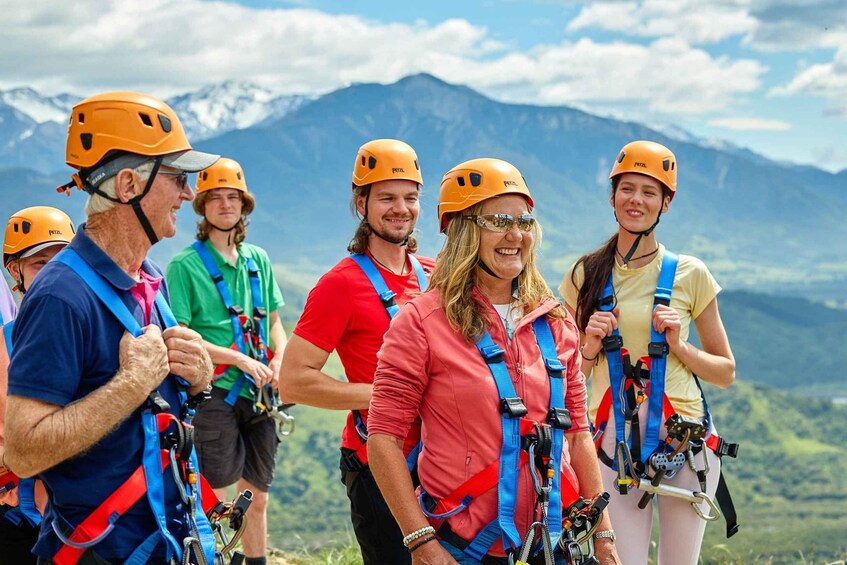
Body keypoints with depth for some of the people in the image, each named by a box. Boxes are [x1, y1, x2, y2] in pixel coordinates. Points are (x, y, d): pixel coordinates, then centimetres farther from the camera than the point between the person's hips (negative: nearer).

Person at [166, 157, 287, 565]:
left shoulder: (258, 260, 12)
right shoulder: (184, 265, -5)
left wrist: (279, 361, -2)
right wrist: (241, 359, -16)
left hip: (258, 395, 5)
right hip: (213, 395, -5)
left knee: (257, 497, 13)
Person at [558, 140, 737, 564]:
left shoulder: (690, 274, 2)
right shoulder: (585, 275, 6)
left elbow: (726, 373, 7)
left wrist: (679, 346, -9)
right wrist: (590, 348, -8)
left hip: (683, 438, 0)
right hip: (614, 442, 1)